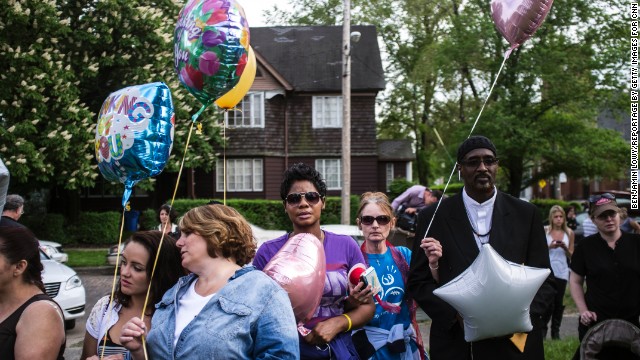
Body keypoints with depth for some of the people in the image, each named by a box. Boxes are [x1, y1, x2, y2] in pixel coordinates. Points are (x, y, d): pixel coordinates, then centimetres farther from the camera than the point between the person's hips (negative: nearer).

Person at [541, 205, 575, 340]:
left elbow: (571, 255, 9)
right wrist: (550, 246, -16)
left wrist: (565, 248, -11)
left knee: (559, 303, 6)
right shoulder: (545, 231, 0)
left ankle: (556, 331, 16)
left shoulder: (569, 233, 5)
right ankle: (543, 328, 11)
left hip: (562, 272, 2)